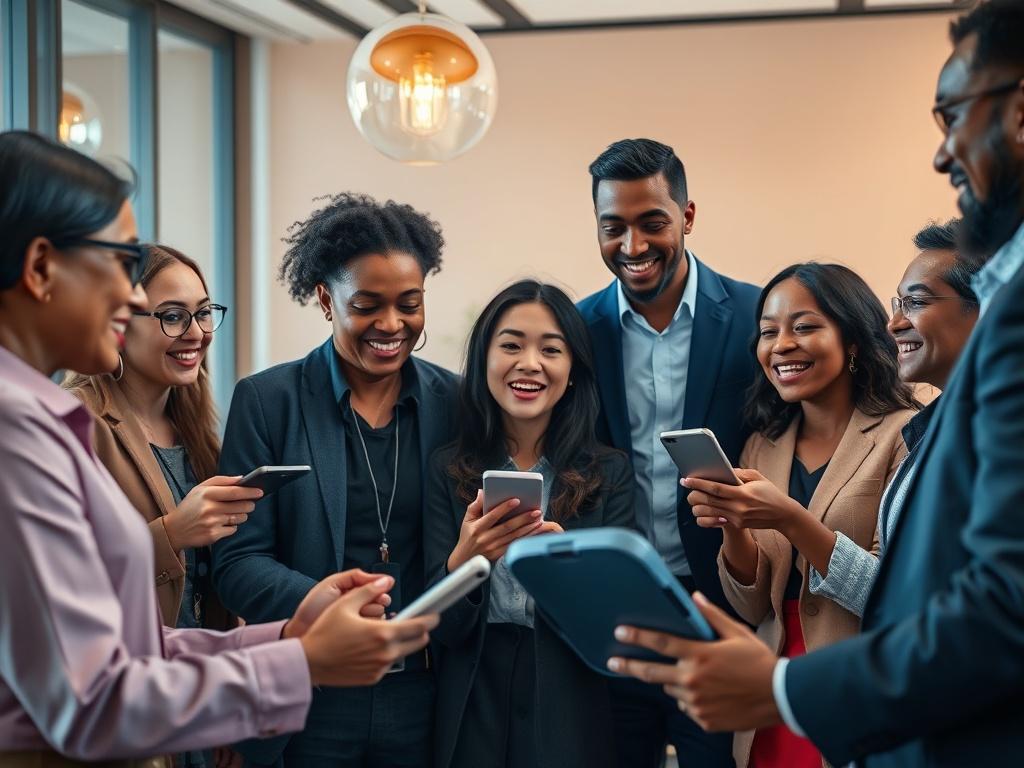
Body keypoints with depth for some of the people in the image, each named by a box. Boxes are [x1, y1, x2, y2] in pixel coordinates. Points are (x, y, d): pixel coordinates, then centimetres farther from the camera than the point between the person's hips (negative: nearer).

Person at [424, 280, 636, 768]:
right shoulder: (447, 471, -2)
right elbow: (444, 628, -6)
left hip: (567, 717, 0)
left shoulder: (609, 473, -2)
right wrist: (464, 561, -26)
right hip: (471, 713, 0)